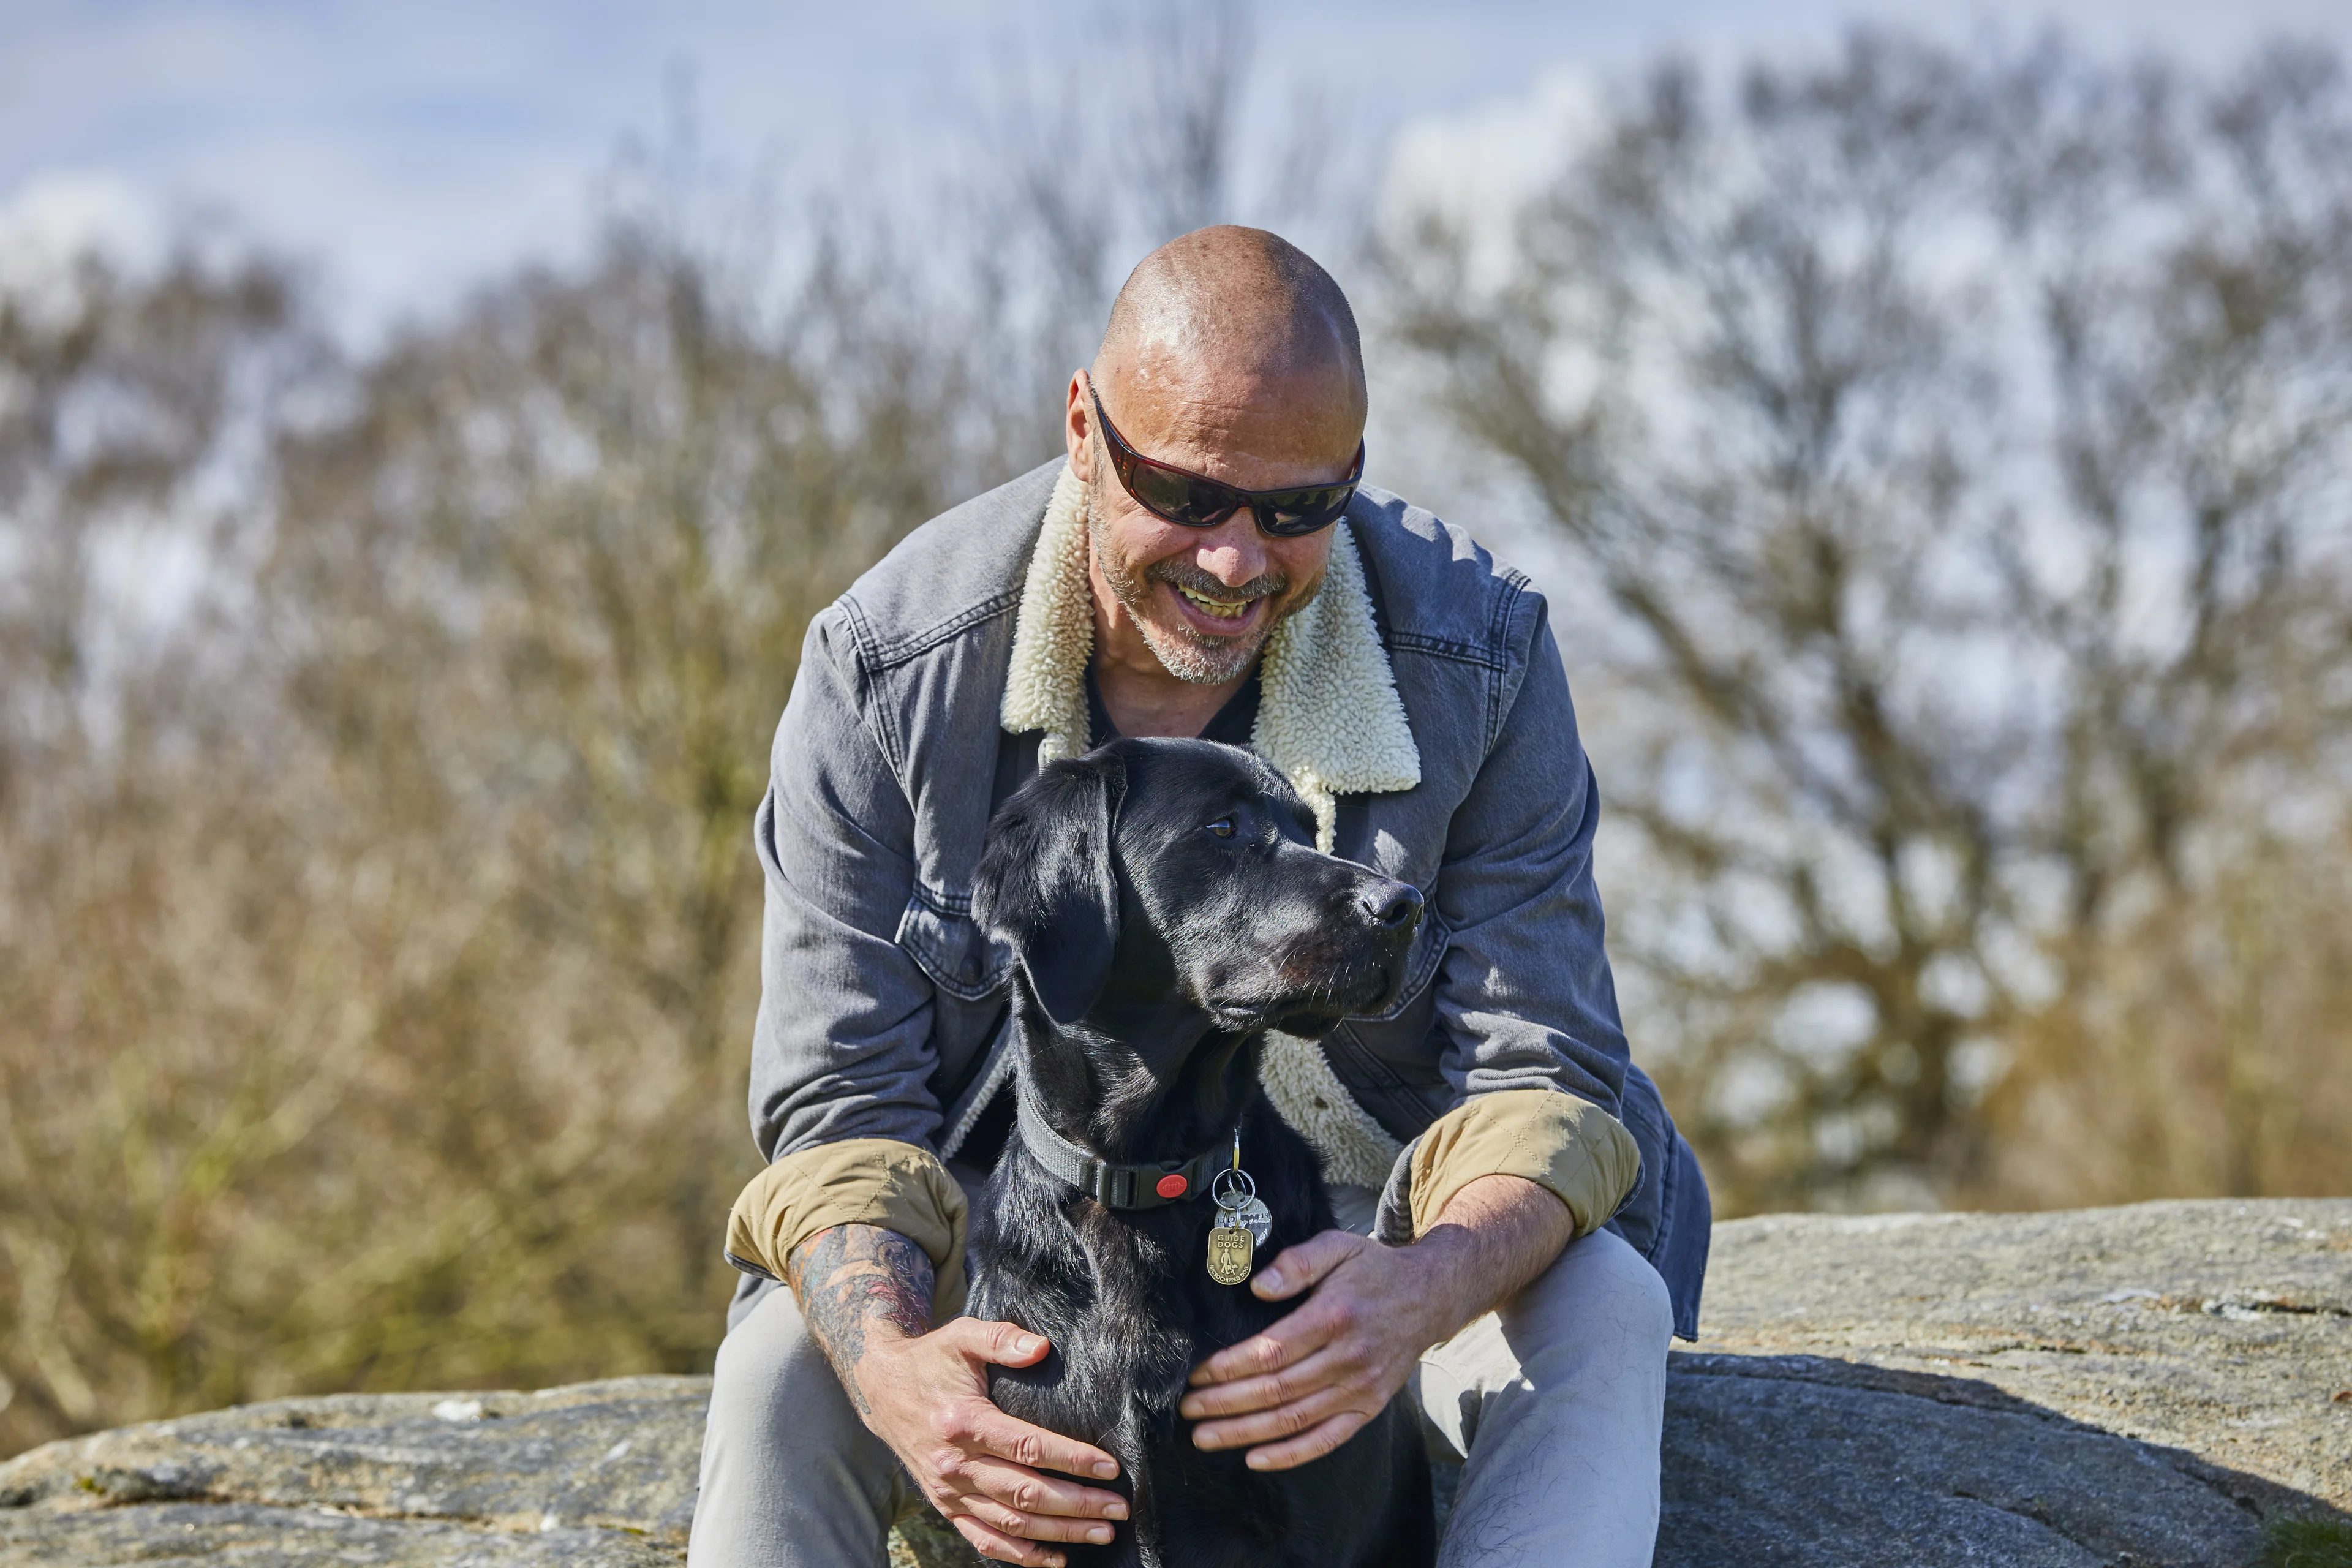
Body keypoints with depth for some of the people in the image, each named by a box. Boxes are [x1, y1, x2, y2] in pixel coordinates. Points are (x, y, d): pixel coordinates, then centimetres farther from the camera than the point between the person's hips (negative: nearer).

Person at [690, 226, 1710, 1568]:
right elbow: (840, 1100, -14)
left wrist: (1423, 1291, -42)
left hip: (1364, 1217, 0)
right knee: (789, 1361, -30)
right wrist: (891, 1365, -38)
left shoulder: (1479, 656, -16)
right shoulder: (889, 671, -16)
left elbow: (1542, 1072, -16)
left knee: (1599, 1312, -31)